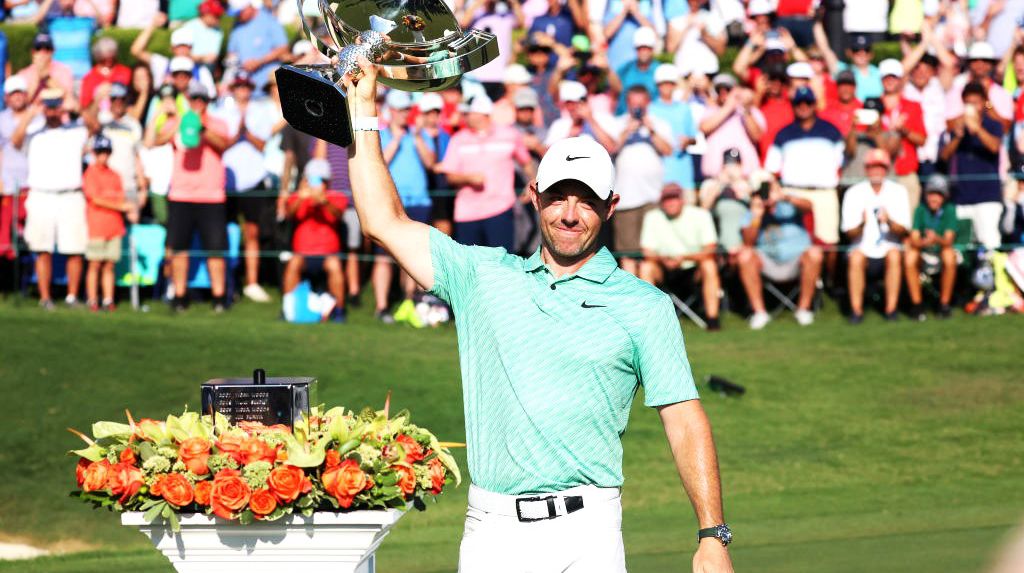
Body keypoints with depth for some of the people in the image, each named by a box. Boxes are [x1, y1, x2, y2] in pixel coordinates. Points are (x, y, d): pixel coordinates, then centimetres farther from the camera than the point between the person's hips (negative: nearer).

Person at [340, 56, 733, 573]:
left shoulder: (645, 306, 6)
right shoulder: (483, 275, 14)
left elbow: (684, 420, 2)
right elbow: (385, 223, 14)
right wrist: (363, 110, 14)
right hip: (491, 530, 2)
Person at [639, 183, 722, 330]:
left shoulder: (700, 215, -10)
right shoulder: (652, 217, -4)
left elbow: (710, 249, -16)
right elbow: (647, 251, -6)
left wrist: (684, 257, -32)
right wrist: (662, 259, -29)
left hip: (694, 268, -2)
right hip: (666, 270, 2)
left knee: (709, 264, -32)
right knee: (645, 267, -26)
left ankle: (712, 318, -29)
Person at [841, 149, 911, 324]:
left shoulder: (898, 191, 2)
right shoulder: (854, 193, -1)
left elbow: (903, 229, -4)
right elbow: (850, 232, -5)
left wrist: (889, 222, -27)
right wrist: (861, 224, -28)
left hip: (888, 245, 1)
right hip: (863, 246, 0)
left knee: (894, 255, -33)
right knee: (856, 257, -33)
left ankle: (891, 308, -27)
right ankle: (856, 310, -27)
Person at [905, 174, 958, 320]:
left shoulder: (949, 211, -9)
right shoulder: (921, 209, -6)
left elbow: (948, 240, -20)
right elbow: (914, 240, -14)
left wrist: (937, 239, -43)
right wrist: (924, 242, -38)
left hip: (942, 250, -1)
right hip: (923, 253, 1)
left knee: (950, 256, -34)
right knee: (909, 257, -31)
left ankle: (944, 303, -20)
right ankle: (916, 304, -19)